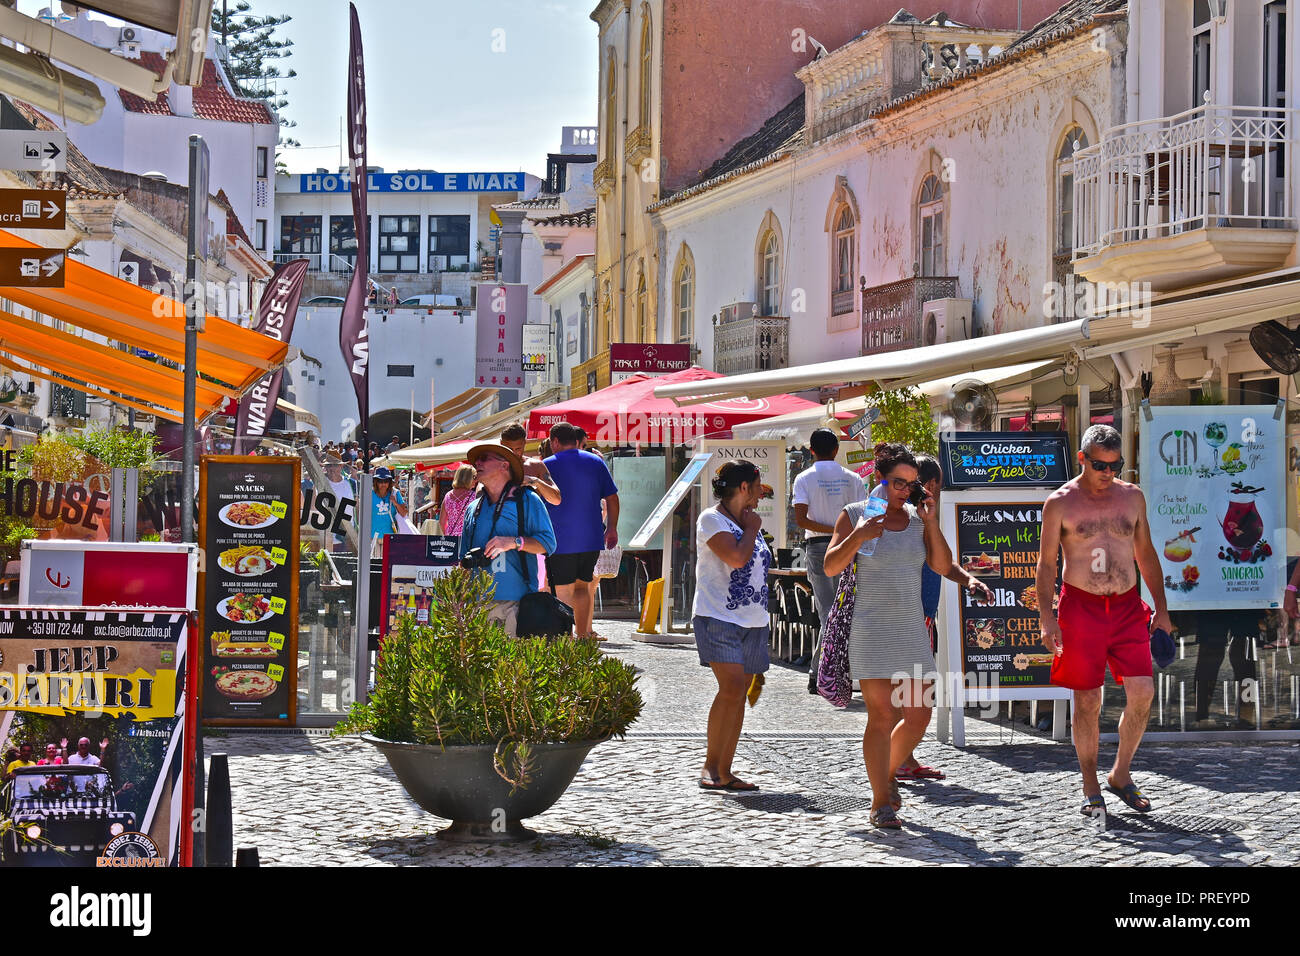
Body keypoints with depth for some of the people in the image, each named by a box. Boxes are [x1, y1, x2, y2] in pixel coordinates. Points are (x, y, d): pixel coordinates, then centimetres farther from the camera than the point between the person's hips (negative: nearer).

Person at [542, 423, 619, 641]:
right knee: (582, 585, 18)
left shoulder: (548, 466, -5)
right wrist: (612, 529, 17)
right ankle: (583, 635, 20)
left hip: (560, 541, -4)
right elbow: (612, 498, 8)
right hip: (591, 540, 4)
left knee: (563, 591, -2)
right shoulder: (596, 462, 7)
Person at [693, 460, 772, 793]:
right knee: (732, 688, -20)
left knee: (739, 694, 4)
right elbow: (737, 557, -20)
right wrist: (751, 529, -4)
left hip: (752, 621, 8)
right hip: (718, 618, -8)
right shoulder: (712, 519, -5)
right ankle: (710, 765, -11)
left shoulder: (748, 521, 19)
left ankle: (724, 772, 7)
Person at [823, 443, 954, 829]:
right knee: (882, 716, -8)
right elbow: (831, 567, -5)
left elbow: (943, 566, 5)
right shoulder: (855, 515, 0)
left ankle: (887, 773, 30)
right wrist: (858, 536, -20)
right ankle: (881, 803, -1)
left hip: (912, 630, 5)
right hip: (871, 632, -5)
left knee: (919, 716, 4)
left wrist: (931, 524, -6)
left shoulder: (917, 518, 11)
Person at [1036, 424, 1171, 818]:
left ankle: (1120, 774, 13)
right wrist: (1046, 616, -9)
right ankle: (1091, 788, 12)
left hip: (1127, 607, 3)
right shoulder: (1060, 503, -1)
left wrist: (1161, 609, 12)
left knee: (1142, 693, -6)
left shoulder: (1132, 496, 9)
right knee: (1087, 701, -1)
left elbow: (1146, 554, 16)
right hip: (1080, 607, -3)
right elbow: (1047, 562, 0)